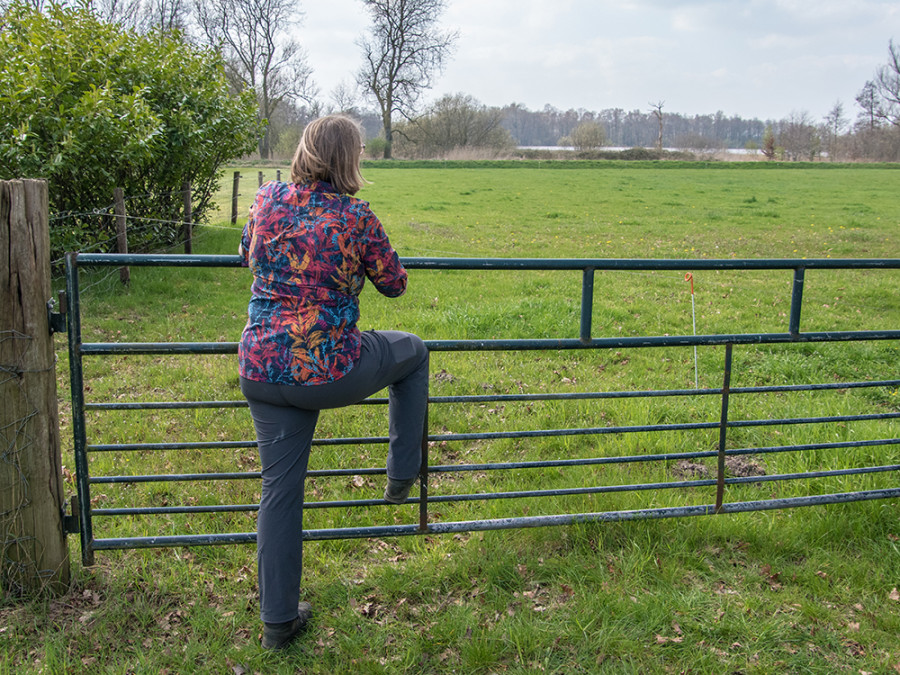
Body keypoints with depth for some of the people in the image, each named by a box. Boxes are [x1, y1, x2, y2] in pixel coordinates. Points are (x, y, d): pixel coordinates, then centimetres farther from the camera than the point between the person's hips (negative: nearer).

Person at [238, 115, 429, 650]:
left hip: (261, 371, 5)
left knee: (281, 489, 14)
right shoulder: (356, 217, -10)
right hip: (329, 371, -4)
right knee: (413, 351, 24)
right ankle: (402, 476, 32)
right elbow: (394, 284, 3)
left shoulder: (268, 199, 2)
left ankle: (278, 620, 26)